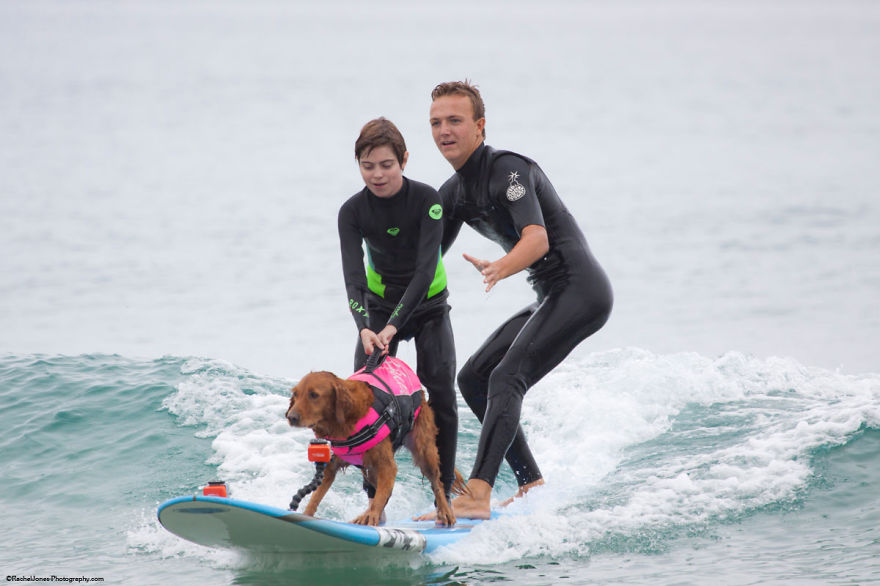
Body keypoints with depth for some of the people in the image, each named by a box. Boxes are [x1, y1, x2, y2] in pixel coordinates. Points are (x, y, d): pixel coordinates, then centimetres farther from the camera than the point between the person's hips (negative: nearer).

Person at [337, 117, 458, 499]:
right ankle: (375, 496, -10)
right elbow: (353, 276, -25)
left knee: (440, 393, -14)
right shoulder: (353, 211, -16)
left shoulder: (426, 200, -23)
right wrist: (364, 328, -43)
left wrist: (394, 326, -39)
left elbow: (425, 270, -29)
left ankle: (444, 492, -3)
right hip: (380, 306, 2)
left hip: (427, 306, -2)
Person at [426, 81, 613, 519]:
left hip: (580, 289, -10)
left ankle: (477, 496, -34)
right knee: (472, 378, 9)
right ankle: (532, 484, 11)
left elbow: (538, 238, -30)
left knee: (506, 379, -23)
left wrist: (499, 269, -50)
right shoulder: (454, 193, 12)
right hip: (552, 298, 10)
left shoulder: (507, 169, -15)